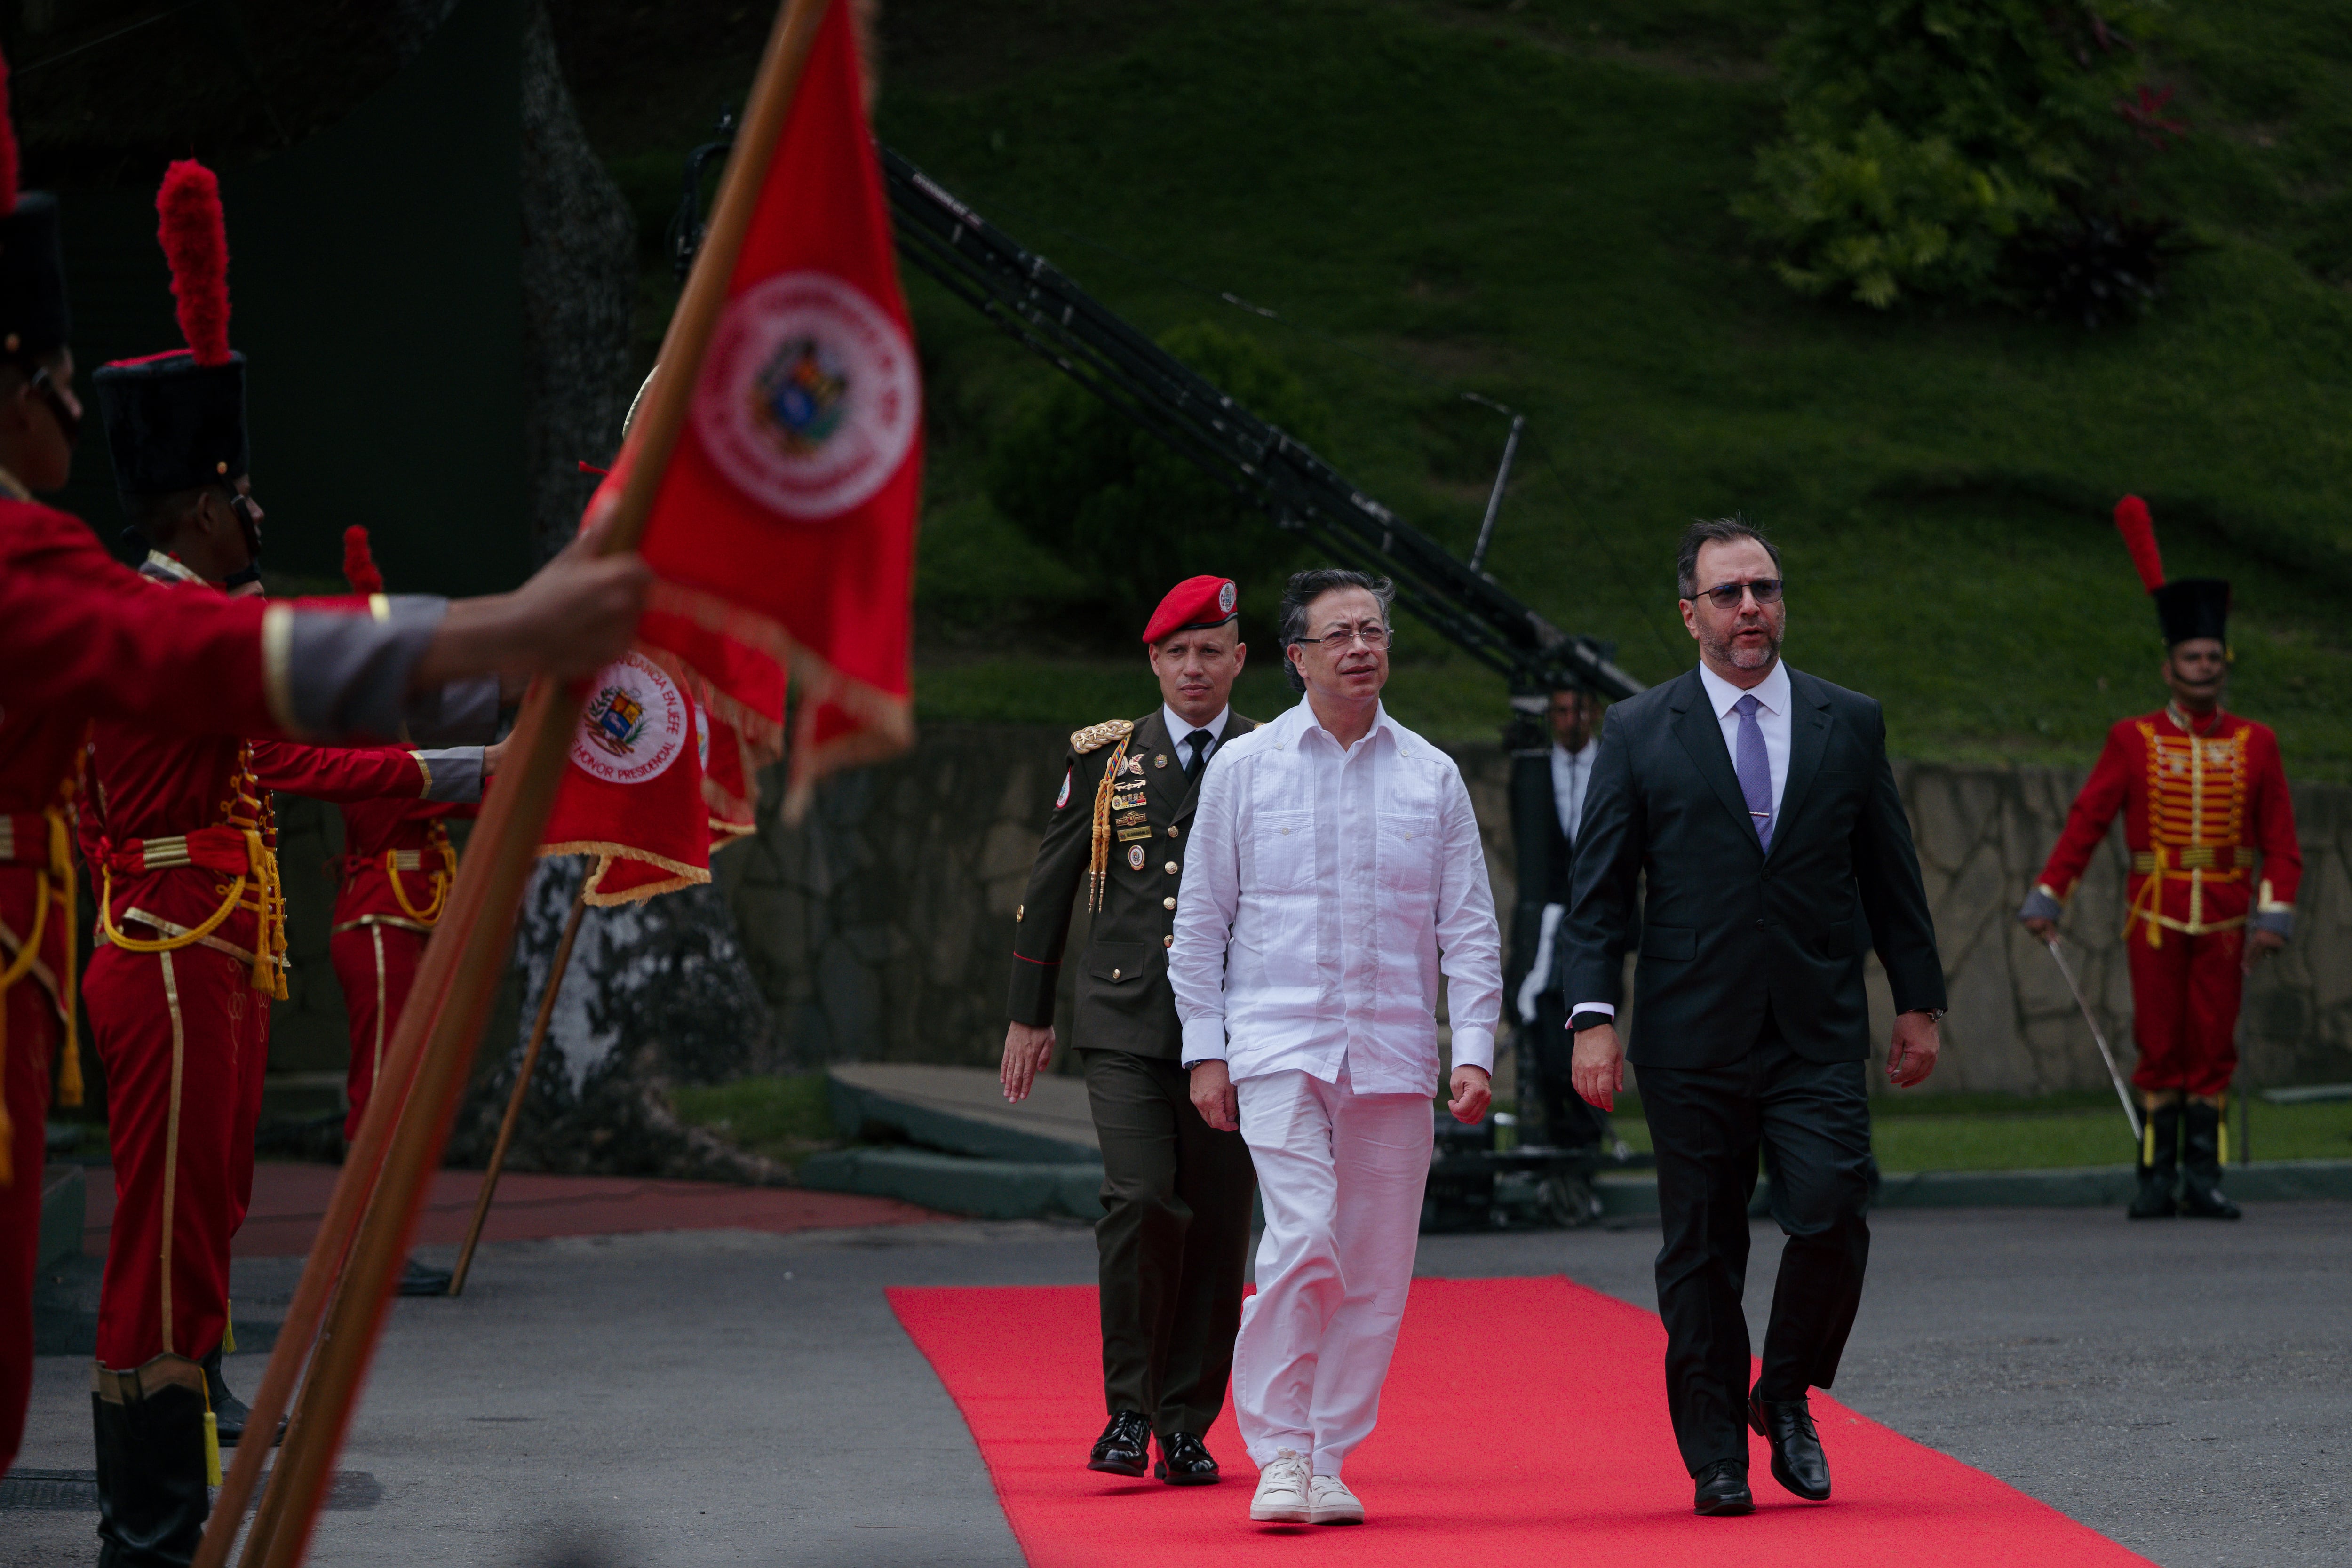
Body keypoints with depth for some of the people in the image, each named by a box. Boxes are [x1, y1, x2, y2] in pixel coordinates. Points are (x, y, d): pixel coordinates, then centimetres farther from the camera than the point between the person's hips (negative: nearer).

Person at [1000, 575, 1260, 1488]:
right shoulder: (1106, 759, 8)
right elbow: (1049, 888, 13)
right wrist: (1029, 1017, 11)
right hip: (1125, 1026, -1)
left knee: (1218, 1224, 1)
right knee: (1142, 1201, -16)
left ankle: (1188, 1427, 12)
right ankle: (1128, 1411, -4)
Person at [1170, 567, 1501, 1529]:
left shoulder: (1431, 776, 8)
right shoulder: (1244, 769, 4)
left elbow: (1469, 929, 8)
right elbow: (1200, 921, 7)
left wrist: (1475, 1050, -2)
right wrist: (1204, 1051, 1)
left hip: (1394, 1052, 3)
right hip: (1277, 1041, -3)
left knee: (1375, 1269, 2)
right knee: (1305, 1235, -18)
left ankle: (1329, 1461, 13)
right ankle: (1279, 1454, -9)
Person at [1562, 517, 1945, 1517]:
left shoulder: (1849, 724, 10)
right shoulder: (1639, 735, 4)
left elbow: (1890, 875, 14)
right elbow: (1598, 892, 2)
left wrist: (1919, 1002, 13)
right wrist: (1594, 1016, -8)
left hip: (1819, 1036, 1)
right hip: (1692, 1040, -1)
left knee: (1829, 1218, -14)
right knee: (1701, 1251, 2)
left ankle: (1785, 1396, 11)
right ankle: (1716, 1460, 13)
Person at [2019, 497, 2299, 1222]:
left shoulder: (2256, 744, 4)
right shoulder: (2133, 741, 0)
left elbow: (2280, 843, 2)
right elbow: (2086, 822, -5)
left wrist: (2275, 915, -10)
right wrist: (2047, 898, -14)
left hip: (2224, 920, 1)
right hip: (2156, 915, -1)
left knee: (2213, 1050, 2)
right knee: (2161, 1047, 0)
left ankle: (2204, 1180, 6)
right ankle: (2157, 1181, 5)